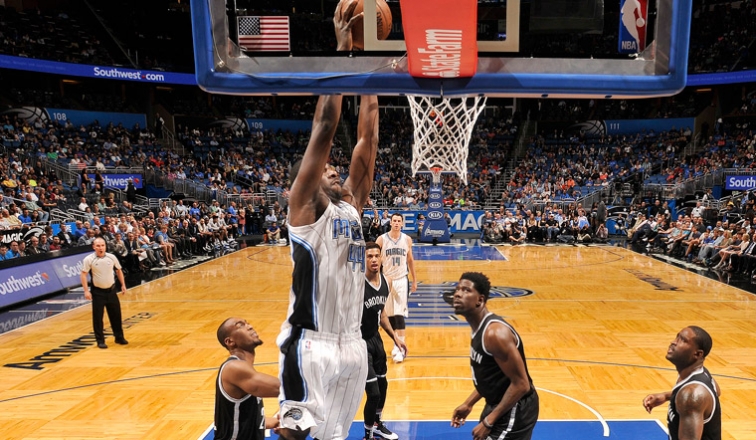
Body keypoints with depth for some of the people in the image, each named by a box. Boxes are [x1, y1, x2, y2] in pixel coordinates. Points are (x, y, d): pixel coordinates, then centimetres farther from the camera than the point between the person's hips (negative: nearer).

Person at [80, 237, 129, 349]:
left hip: (111, 290, 3)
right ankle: (100, 341, 14)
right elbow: (83, 274, -9)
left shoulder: (112, 257, -1)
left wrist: (123, 285, 9)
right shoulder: (88, 259, -10)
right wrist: (86, 290, -16)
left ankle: (119, 337, 23)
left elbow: (119, 270, 11)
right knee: (97, 317, 1)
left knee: (116, 314, 9)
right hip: (98, 292, -3)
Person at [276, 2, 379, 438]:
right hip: (311, 345, -7)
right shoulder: (305, 207, -6)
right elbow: (325, 125, -13)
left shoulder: (352, 205, 11)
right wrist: (344, 50, -11)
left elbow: (368, 138, 7)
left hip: (352, 344, 7)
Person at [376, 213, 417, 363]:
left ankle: (401, 348, -4)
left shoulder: (407, 239, 1)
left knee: (399, 314, -9)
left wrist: (414, 280, 14)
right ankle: (396, 344, 24)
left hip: (401, 280, 0)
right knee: (390, 315, 8)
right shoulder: (382, 239, -7)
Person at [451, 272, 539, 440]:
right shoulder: (479, 328, 3)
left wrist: (488, 421, -22)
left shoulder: (495, 333, -28)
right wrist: (468, 403, 12)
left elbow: (521, 385, -26)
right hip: (500, 405, 10)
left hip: (514, 411, -10)